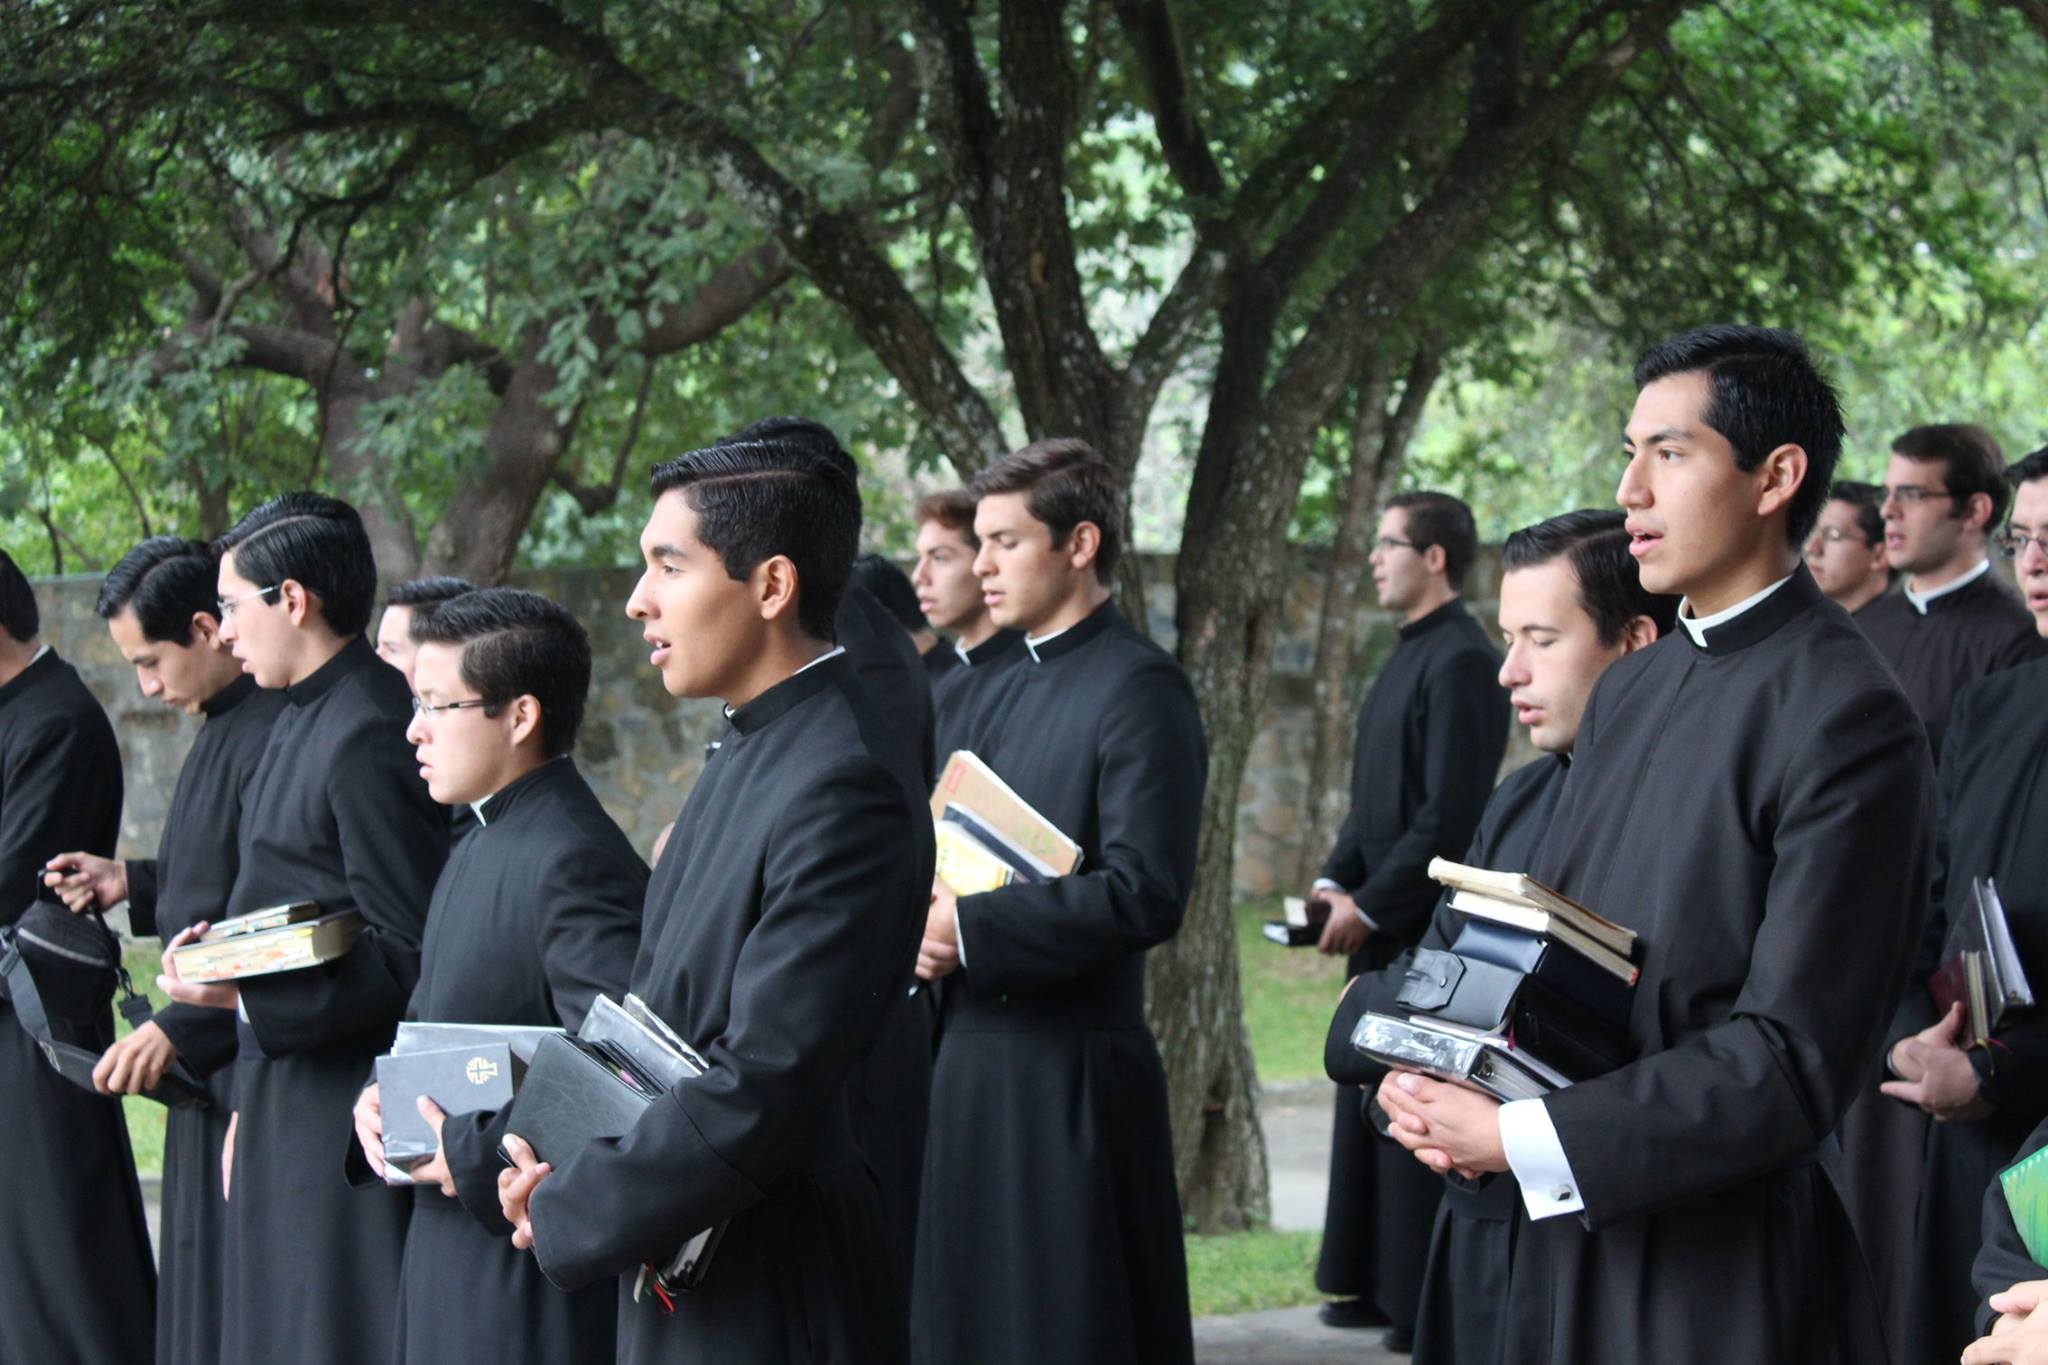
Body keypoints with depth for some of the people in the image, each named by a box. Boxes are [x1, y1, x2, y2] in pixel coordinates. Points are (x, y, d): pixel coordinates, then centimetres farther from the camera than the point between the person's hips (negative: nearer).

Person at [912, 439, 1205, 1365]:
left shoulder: (1139, 688, -13)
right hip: (982, 1055, 9)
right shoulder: (1028, 680, 16)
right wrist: (931, 915, 3)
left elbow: (1144, 893, -22)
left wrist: (969, 929, -21)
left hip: (1067, 1074, -9)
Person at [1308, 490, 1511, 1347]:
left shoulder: (1460, 662, -16)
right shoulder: (1411, 656, 15)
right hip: (1381, 926, 10)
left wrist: (1369, 906, -17)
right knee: (1372, 1105, 14)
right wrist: (1336, 881, 7)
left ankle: (1427, 1300, 3)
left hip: (1425, 926, -10)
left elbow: (1451, 813, -20)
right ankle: (1380, 1283, 22)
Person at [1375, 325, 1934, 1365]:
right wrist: (1449, 1079, -5)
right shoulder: (1629, 688, 12)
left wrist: (1517, 1136, -19)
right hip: (1572, 1242, 7)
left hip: (1729, 1270, -7)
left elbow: (1793, 1056, -19)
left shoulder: (1849, 719, -15)